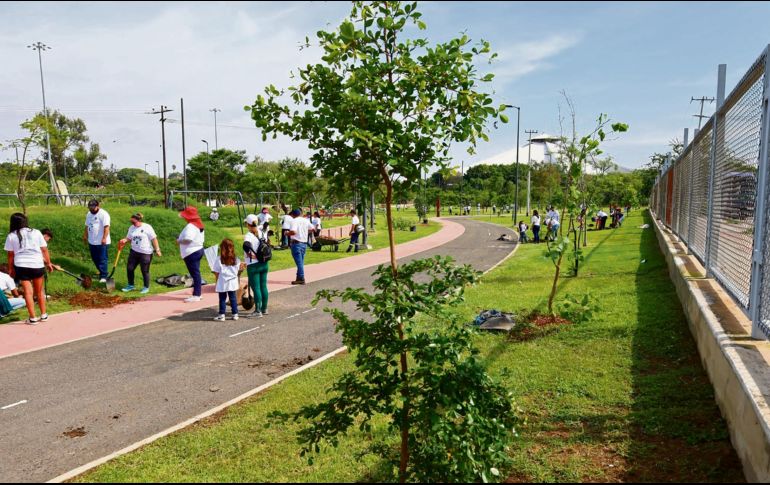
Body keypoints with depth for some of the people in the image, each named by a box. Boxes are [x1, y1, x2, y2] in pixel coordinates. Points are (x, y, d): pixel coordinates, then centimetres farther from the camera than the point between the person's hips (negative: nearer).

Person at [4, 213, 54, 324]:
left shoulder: (11, 236, 0)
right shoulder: (36, 232, 1)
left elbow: (10, 255, 2)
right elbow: (44, 250, 2)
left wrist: (10, 269, 13)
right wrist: (49, 263, 12)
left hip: (21, 266, -1)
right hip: (37, 265, 1)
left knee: (28, 292, 2)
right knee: (39, 291, 16)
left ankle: (33, 318, 3)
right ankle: (43, 315, 20)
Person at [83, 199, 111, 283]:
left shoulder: (104, 214, -14)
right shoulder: (89, 214, 13)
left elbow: (106, 227, -19)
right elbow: (87, 226, 22)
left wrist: (104, 238, -24)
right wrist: (85, 235, 19)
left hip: (102, 242, -8)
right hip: (92, 242, 8)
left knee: (102, 260, -4)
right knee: (95, 259, 15)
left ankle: (103, 276, 1)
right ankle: (101, 272, 29)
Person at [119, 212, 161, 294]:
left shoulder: (147, 227, -9)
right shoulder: (131, 228, 7)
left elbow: (154, 239, -8)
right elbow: (129, 238, 12)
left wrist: (157, 250, -10)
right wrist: (124, 240, -11)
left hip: (146, 253, -5)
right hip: (134, 252, 6)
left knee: (145, 271, 2)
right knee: (129, 268, 4)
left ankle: (146, 288, 19)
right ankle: (131, 285, 22)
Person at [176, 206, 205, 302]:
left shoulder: (190, 226, -18)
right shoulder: (198, 225, 14)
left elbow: (188, 239, -30)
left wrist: (179, 241, -11)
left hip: (191, 253, -10)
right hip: (198, 250, 10)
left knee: (195, 273, -7)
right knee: (196, 273, 14)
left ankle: (196, 295, -4)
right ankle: (197, 293, 20)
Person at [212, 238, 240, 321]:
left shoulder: (219, 260, -9)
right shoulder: (236, 259, 0)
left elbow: (216, 272, -6)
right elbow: (238, 271, 6)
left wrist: (217, 281, 5)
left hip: (222, 283, -3)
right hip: (233, 282, 3)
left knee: (222, 299, 7)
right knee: (233, 298, 11)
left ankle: (222, 315, 9)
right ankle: (235, 314, 15)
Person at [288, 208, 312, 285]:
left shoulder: (294, 221, -10)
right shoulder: (306, 220, 10)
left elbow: (293, 232, -23)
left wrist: (287, 233, -5)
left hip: (296, 243, -7)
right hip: (304, 243, 7)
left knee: (299, 262, -5)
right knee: (301, 262, 13)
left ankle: (301, 279, -4)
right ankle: (299, 278, 17)